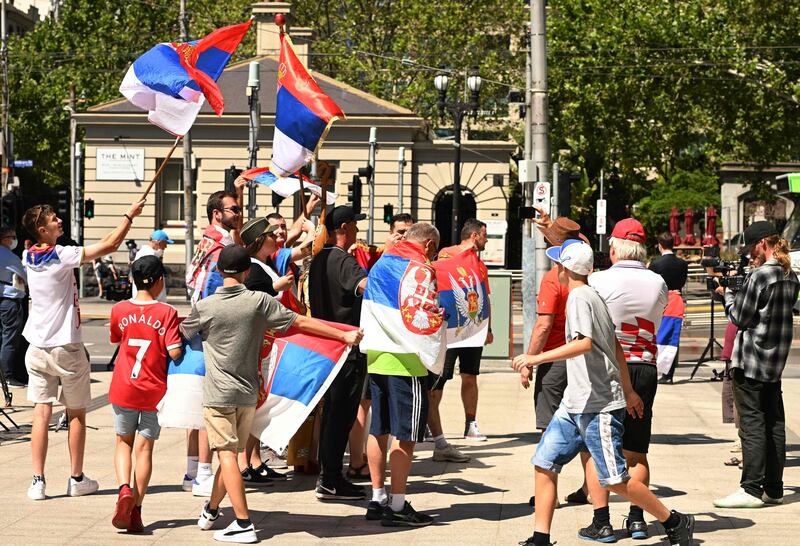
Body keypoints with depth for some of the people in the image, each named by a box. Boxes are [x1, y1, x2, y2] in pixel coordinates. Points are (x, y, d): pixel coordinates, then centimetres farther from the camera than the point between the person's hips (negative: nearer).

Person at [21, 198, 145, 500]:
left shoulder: (29, 257, 4)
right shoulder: (62, 256, -16)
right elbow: (110, 245, -13)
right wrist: (129, 216, -2)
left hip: (37, 348, 5)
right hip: (66, 348, -5)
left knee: (41, 413, 3)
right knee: (76, 414, 9)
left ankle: (38, 481, -2)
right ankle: (77, 479, 15)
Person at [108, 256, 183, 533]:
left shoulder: (119, 310, -2)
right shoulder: (167, 313, -11)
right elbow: (175, 352, -16)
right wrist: (180, 337, 3)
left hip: (123, 389, 2)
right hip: (154, 391, -2)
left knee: (123, 442, 17)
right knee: (144, 447, 6)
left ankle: (124, 489, -8)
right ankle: (136, 510, 5)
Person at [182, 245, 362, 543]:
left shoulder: (204, 307, -8)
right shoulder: (259, 301, -5)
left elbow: (184, 333, 12)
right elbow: (301, 322, -4)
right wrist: (344, 335, 2)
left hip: (218, 394, -4)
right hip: (248, 394, 4)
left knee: (227, 455, -5)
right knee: (230, 453, 16)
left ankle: (243, 523, -12)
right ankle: (211, 511, 29)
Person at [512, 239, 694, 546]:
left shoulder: (579, 296, -14)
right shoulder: (592, 296, 15)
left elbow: (584, 343, -29)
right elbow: (616, 348, 22)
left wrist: (537, 358, -30)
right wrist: (628, 391, 28)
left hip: (598, 405, -10)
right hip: (574, 405, 10)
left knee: (614, 479, -5)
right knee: (544, 463, 4)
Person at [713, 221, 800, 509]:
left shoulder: (760, 275, -16)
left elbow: (739, 317, -13)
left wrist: (727, 294, 5)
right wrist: (737, 292, 13)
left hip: (751, 361, -8)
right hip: (776, 361, 8)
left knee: (751, 424, -6)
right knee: (774, 423, 10)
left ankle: (751, 490, -6)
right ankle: (773, 488, 13)